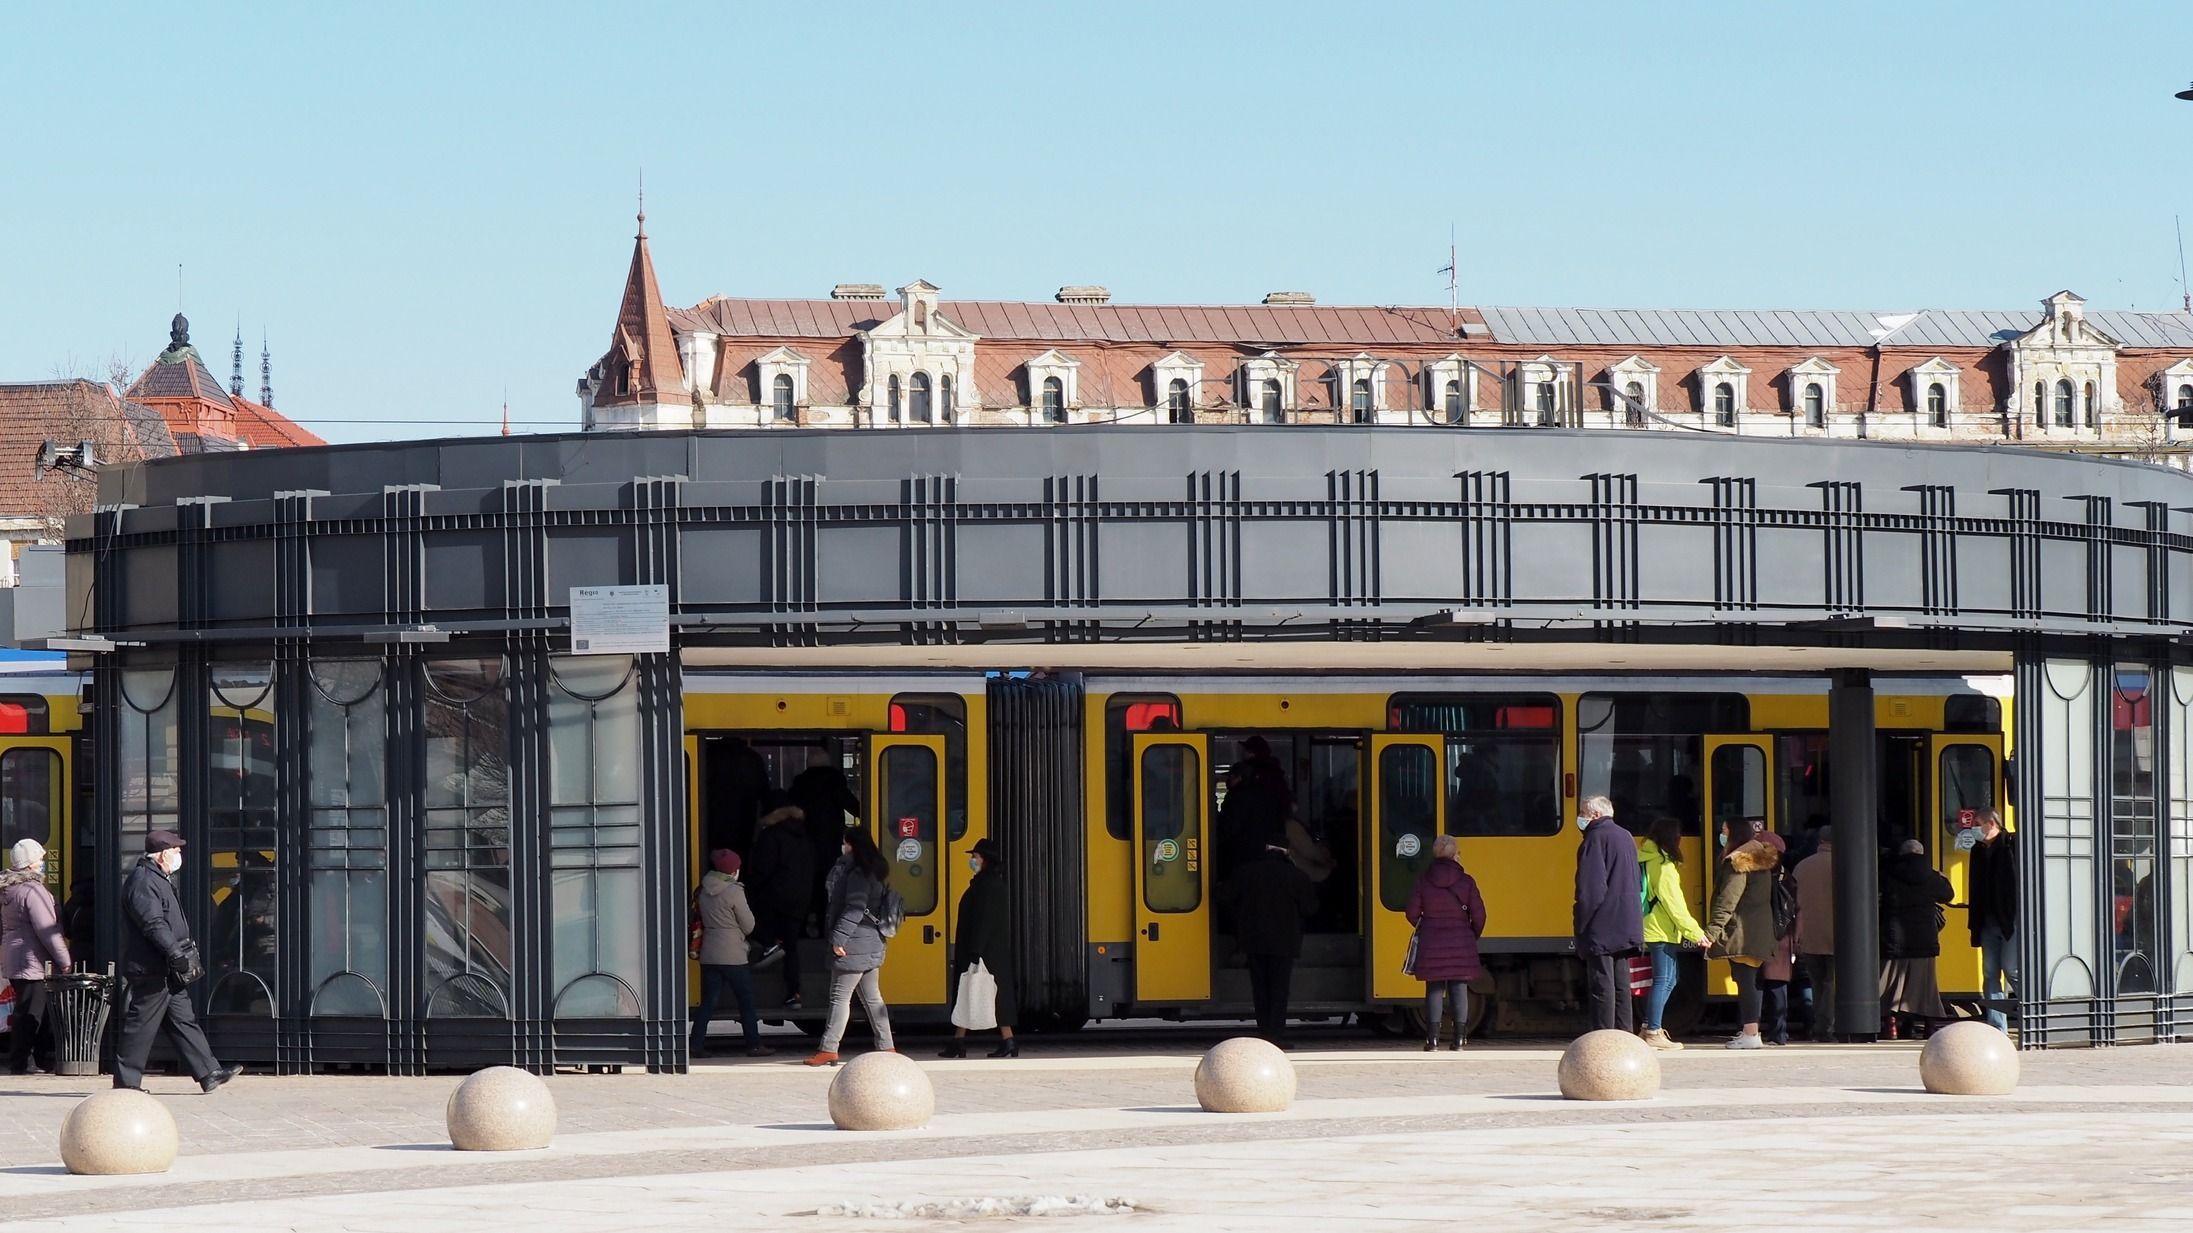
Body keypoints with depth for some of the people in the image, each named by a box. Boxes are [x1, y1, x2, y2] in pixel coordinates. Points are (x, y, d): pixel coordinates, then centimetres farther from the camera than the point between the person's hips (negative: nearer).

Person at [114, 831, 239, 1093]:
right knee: (141, 1024, -5)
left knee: (183, 1021, 9)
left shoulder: (158, 880, 20)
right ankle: (126, 1080, 1)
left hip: (168, 973, 11)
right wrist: (176, 953, -27)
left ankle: (209, 1073, 8)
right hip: (151, 971, -11)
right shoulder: (142, 882, -15)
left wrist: (186, 955, 24)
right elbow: (153, 924, -24)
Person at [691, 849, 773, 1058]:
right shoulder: (734, 892, -12)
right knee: (746, 1000, 5)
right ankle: (754, 1045, 7)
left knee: (709, 1001, 7)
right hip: (731, 956, -6)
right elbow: (748, 926, -5)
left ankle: (696, 1044, 0)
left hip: (708, 955, 6)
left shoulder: (704, 892, 8)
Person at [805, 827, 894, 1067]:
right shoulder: (873, 872, 15)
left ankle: (829, 1049, -7)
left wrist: (839, 938, -21)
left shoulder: (858, 874, -15)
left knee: (840, 997, -7)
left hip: (854, 947, -10)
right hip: (871, 945, 10)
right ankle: (886, 1047, 13)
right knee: (872, 998, 13)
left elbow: (854, 910, -22)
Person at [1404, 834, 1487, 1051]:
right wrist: (1473, 937, 14)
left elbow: (1413, 914, -1)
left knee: (1434, 989, 6)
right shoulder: (1466, 882, -4)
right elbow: (1478, 915, -4)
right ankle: (1459, 1037, 2)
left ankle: (1433, 1039, 2)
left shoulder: (1424, 881, -2)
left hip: (1431, 944, 1)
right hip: (1460, 944, -1)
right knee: (1459, 989, 5)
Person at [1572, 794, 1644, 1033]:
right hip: (1626, 928, 9)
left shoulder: (1596, 839, -12)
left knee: (1602, 985, -8)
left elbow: (1589, 888, -17)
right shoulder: (1625, 837, 16)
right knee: (1621, 984, 11)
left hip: (1601, 930, -9)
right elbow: (1636, 884, 21)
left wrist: (1582, 924, -13)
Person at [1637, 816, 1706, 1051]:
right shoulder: (1662, 864, -14)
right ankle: (1653, 1033, -8)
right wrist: (1694, 931, -14)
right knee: (1664, 980, -6)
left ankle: (1649, 1028, 17)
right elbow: (1672, 901, -17)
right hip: (1663, 931, -9)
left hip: (1651, 928, 9)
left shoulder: (1645, 859, 13)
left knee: (1667, 980, 15)